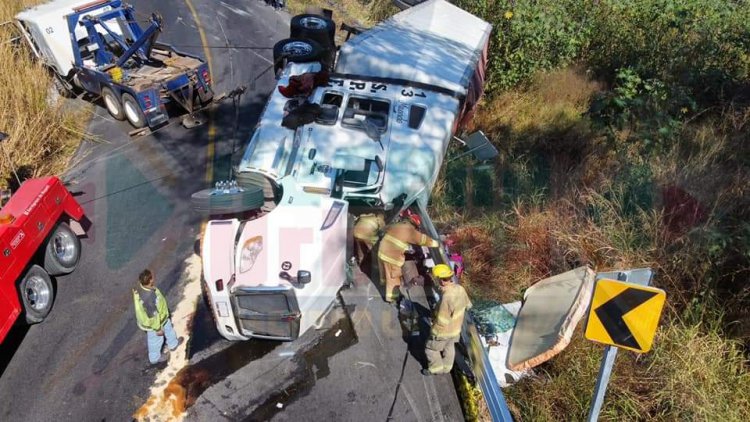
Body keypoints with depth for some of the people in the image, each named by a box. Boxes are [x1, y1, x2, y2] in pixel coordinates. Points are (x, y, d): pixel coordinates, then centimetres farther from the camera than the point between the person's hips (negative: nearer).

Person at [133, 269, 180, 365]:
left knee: (168, 327, 32)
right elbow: (153, 316, -31)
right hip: (153, 322, -8)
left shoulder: (141, 286, -20)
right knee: (156, 340, 22)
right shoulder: (150, 298, -46)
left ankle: (173, 344, 59)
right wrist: (158, 329, -16)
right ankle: (155, 357, 50)